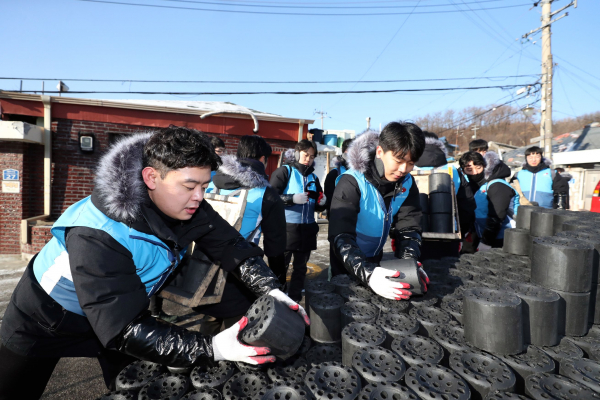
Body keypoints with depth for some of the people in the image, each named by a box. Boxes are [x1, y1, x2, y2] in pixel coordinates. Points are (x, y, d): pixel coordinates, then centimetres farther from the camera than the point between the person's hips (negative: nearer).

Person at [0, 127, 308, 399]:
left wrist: (272, 291, -32)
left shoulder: (188, 208, -23)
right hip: (48, 319, -4)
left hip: (122, 312, 5)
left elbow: (235, 249, -17)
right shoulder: (98, 235, -40)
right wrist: (210, 349, -46)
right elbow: (124, 329, -40)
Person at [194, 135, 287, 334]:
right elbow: (275, 243, -4)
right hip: (237, 275, -5)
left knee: (210, 326, 26)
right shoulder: (266, 194, -9)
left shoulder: (211, 182, 3)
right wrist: (278, 277, 10)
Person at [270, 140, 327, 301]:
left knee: (300, 267, 15)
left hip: (307, 229, 6)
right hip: (286, 228, -6)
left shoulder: (313, 177, 13)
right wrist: (292, 199, -22)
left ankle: (294, 300, 29)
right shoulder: (284, 171, -3)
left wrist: (322, 202, -5)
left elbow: (317, 207, 17)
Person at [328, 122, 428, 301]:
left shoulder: (407, 184, -11)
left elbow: (408, 228, -13)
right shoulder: (352, 183, -30)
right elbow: (341, 236, -38)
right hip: (347, 262, -5)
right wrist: (367, 273, -53)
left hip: (375, 259, 6)